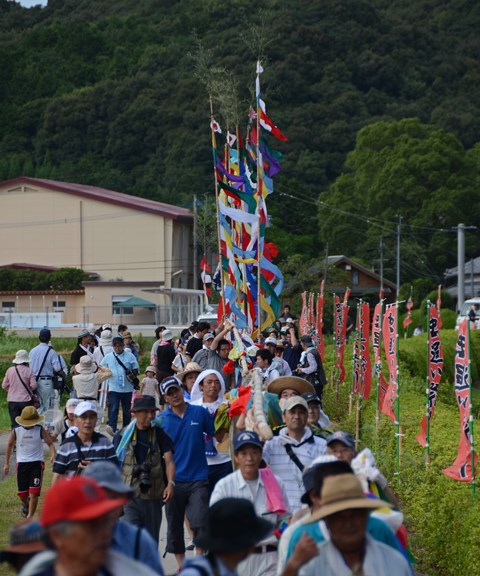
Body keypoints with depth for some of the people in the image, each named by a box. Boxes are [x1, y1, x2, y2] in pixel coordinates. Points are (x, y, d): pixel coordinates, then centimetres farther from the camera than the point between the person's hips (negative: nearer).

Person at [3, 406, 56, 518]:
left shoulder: (40, 430, -8)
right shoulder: (16, 431, -4)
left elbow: (50, 443, -7)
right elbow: (10, 445, 10)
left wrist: (53, 455, -27)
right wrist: (7, 463, 12)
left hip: (37, 463, -2)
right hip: (22, 463, 2)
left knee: (34, 492, -11)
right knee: (22, 493, 10)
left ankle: (30, 516, -1)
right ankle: (26, 504, 45)